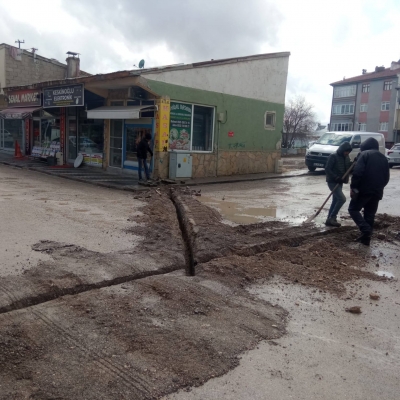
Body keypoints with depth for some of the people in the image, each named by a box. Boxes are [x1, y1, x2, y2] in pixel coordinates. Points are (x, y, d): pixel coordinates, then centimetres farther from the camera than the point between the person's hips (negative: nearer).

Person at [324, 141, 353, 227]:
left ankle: (330, 219, 19)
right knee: (342, 199, -17)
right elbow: (327, 169, -18)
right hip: (332, 181, -8)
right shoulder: (333, 156, -14)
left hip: (339, 182, 8)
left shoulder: (347, 158, 9)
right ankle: (332, 218, -10)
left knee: (335, 201, 11)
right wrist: (336, 177, -25)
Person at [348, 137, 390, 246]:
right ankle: (366, 237, 16)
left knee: (353, 209, 3)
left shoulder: (364, 154, -3)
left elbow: (358, 172, -17)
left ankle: (366, 230, -15)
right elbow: (386, 177, 20)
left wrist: (353, 187, -14)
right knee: (370, 214, 13)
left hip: (364, 189, -7)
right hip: (377, 192, 7)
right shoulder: (383, 158, 19)